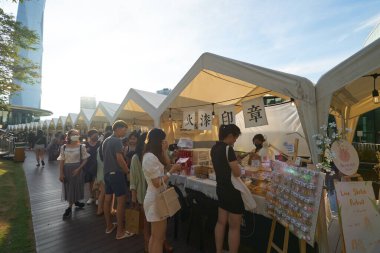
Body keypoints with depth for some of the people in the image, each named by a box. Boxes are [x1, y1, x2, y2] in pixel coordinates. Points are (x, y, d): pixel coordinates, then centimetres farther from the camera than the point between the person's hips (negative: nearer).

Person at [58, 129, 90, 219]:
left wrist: (78, 169, -15)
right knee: (68, 188, 8)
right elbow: (61, 161, 0)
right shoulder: (64, 147, -1)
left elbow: (85, 159, -4)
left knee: (75, 187, 8)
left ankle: (70, 208, 27)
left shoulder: (81, 147, -6)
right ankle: (75, 202, 30)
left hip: (77, 170, -1)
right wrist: (61, 173, -5)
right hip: (67, 170, 1)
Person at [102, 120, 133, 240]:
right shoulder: (117, 141, -16)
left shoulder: (106, 140, 13)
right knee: (121, 202, -3)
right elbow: (120, 159, -21)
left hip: (107, 173, 10)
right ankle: (120, 232, 4)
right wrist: (128, 172, -10)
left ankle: (109, 226, 30)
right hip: (116, 173, -10)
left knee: (107, 199, 16)